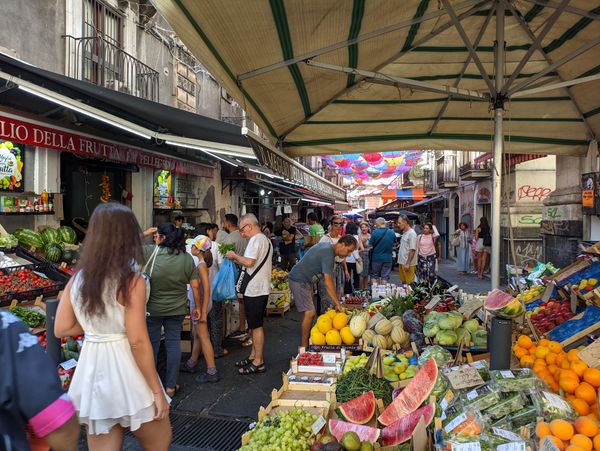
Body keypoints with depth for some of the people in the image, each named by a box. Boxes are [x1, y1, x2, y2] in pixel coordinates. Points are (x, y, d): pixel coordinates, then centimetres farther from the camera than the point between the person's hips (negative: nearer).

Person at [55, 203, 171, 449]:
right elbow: (138, 342, -18)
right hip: (125, 370, -5)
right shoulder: (131, 280, -17)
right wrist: (157, 391, -10)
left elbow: (61, 329, 6)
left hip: (92, 371, 5)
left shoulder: (77, 279, 1)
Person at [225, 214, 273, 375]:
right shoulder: (265, 239, 17)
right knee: (255, 325, 17)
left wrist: (235, 256, -10)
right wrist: (237, 261, 12)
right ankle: (254, 356, 28)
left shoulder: (256, 240, -15)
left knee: (256, 326, -1)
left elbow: (249, 262, -26)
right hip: (259, 288, 10)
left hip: (254, 290, -10)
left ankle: (258, 362, 7)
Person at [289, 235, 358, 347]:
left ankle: (307, 341, 21)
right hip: (299, 281, -10)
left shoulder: (327, 246, 7)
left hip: (306, 281, 10)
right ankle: (304, 346, -6)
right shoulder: (328, 254, -24)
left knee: (309, 312, 12)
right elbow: (328, 283, -26)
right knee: (310, 312, -13)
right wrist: (338, 304, -23)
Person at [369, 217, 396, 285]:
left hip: (376, 258, -2)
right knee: (385, 277, 8)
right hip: (388, 258, 2)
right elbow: (394, 244, 8)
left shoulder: (375, 232, -13)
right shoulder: (392, 232, -4)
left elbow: (371, 245, -7)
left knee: (374, 276, 12)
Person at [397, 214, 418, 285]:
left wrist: (407, 263, -22)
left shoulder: (411, 233, -15)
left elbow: (412, 250, -20)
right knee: (403, 282, 15)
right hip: (402, 263, 9)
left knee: (409, 284, -5)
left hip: (408, 264, -9)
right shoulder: (404, 233, 15)